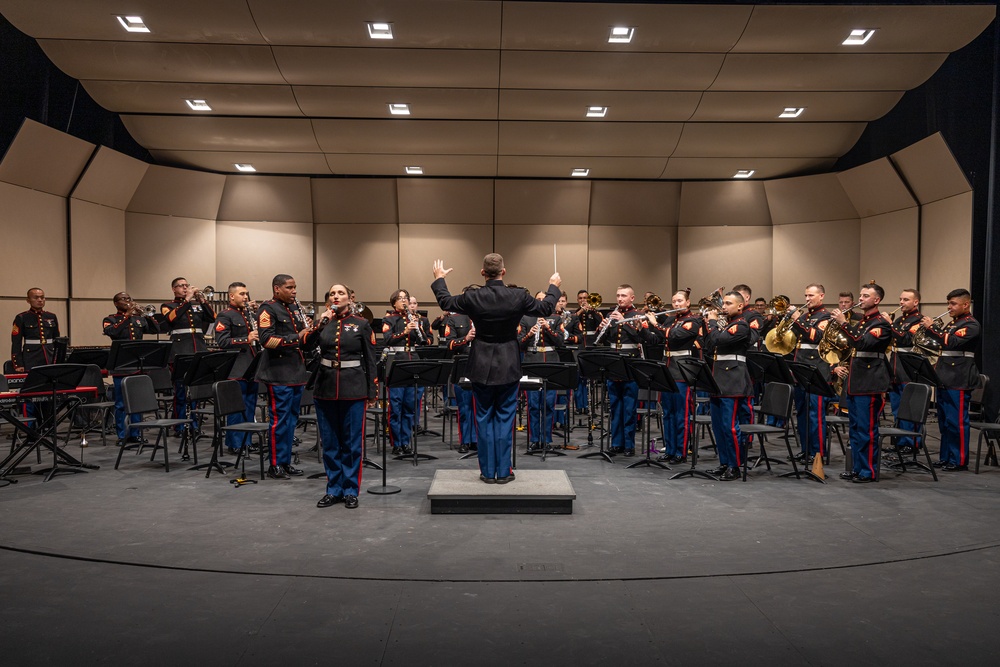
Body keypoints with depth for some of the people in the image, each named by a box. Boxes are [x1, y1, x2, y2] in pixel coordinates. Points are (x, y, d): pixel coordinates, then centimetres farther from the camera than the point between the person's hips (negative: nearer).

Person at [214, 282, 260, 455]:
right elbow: (222, 342, -14)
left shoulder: (251, 313, 18)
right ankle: (235, 444, 5)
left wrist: (256, 311, 2)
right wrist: (246, 340, -24)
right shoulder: (225, 316, -5)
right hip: (237, 369, -7)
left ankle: (246, 441, 20)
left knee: (250, 407, 11)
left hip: (252, 368, 7)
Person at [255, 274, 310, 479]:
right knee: (280, 419, -4)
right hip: (279, 373, -8)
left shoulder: (294, 307, 16)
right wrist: (296, 337, -23)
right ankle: (275, 465, 5)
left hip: (296, 371, 8)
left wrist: (309, 330, 2)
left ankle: (286, 462, 21)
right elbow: (266, 339, -20)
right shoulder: (268, 309, -9)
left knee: (292, 418, 12)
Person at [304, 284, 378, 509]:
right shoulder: (322, 322, 8)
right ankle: (333, 489, 20)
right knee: (329, 442, 9)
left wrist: (372, 393, -2)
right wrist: (321, 323, -18)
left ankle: (351, 490, 15)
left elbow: (370, 360, 1)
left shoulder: (361, 325, 0)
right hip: (325, 387, 3)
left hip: (353, 388, -3)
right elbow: (306, 345, -7)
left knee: (352, 442, 3)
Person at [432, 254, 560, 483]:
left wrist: (439, 279, 25)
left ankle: (487, 471, 14)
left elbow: (445, 302, 8)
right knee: (505, 418, 8)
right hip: (508, 366, 0)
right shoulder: (518, 297, -11)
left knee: (484, 418, 10)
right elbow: (545, 308, 5)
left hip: (482, 367, 0)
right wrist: (554, 286, 23)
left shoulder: (472, 298, -11)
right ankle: (503, 471, 12)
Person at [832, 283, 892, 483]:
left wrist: (844, 323, -27)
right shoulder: (858, 322, 18)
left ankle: (869, 471, 5)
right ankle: (857, 467, 20)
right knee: (855, 428, 12)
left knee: (867, 429, -4)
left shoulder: (881, 324, -8)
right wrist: (839, 365, 11)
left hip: (869, 384, -8)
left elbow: (863, 343, -24)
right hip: (853, 382, 9)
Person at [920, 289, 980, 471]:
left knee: (957, 422, -4)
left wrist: (931, 327, -19)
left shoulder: (971, 324, -8)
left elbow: (951, 342, -22)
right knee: (944, 421, 12)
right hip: (944, 379, 9)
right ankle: (946, 457, 20)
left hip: (959, 381, -9)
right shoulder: (952, 323, 18)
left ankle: (960, 460, 3)